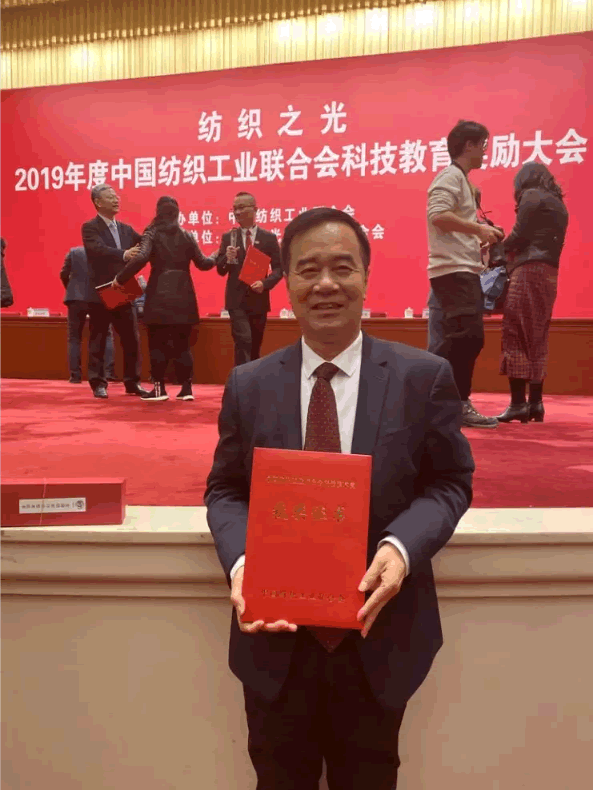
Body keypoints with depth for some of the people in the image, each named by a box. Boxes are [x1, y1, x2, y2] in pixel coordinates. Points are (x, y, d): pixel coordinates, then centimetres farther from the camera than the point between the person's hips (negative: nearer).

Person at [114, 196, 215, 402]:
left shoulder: (152, 234, -1)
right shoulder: (187, 236, 8)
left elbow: (141, 258, -17)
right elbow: (202, 263, 10)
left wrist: (120, 279, -8)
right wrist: (214, 259, 32)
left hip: (159, 295, -3)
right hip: (183, 295, 3)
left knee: (157, 343, 5)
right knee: (182, 343, 9)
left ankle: (159, 388, 5)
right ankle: (186, 388, 7)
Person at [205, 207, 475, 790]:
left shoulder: (424, 377, -8)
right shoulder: (248, 385, -3)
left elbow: (451, 481, -3)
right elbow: (225, 490, 2)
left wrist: (403, 546, -22)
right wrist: (239, 562, -17)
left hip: (380, 636, 0)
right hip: (276, 637, 1)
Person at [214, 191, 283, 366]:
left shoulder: (269, 237, 3)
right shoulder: (228, 237, 5)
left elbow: (278, 268, 2)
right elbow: (220, 270, 3)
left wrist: (265, 283, -16)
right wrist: (228, 258, -18)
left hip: (259, 299, 1)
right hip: (237, 299, -1)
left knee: (256, 345, 12)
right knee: (243, 341, -14)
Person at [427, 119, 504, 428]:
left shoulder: (460, 179, 25)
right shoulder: (450, 176, -5)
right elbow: (438, 215, -22)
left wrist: (482, 233, 14)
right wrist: (479, 229, -16)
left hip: (464, 271, 10)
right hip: (453, 270, -10)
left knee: (468, 338, 8)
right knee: (467, 336, -18)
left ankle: (459, 405, 12)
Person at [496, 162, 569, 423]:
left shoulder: (532, 196, 1)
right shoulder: (557, 203, 24)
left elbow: (520, 235, -8)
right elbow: (546, 240, 18)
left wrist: (498, 247, 9)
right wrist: (507, 246, 15)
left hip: (529, 271, -8)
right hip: (548, 273, 8)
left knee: (516, 335, -10)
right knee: (537, 338, 7)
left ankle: (518, 403, -13)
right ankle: (535, 402, 6)